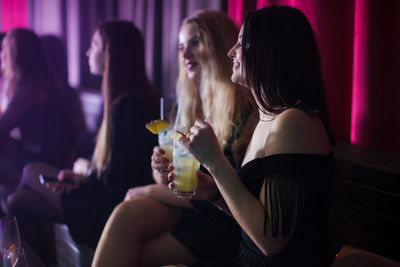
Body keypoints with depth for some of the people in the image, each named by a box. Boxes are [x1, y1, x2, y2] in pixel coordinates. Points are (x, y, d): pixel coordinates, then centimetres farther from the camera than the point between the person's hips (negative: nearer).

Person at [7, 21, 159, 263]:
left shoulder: (126, 106, -24)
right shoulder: (135, 98, 7)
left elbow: (114, 183, -24)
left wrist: (84, 168, -5)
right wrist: (81, 176, -2)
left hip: (110, 209, -9)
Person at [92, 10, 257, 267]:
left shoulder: (244, 110, -14)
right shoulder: (190, 102, 11)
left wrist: (150, 190, -8)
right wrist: (162, 173, -10)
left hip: (220, 220, -6)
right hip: (181, 204, 6)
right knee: (127, 213, -24)